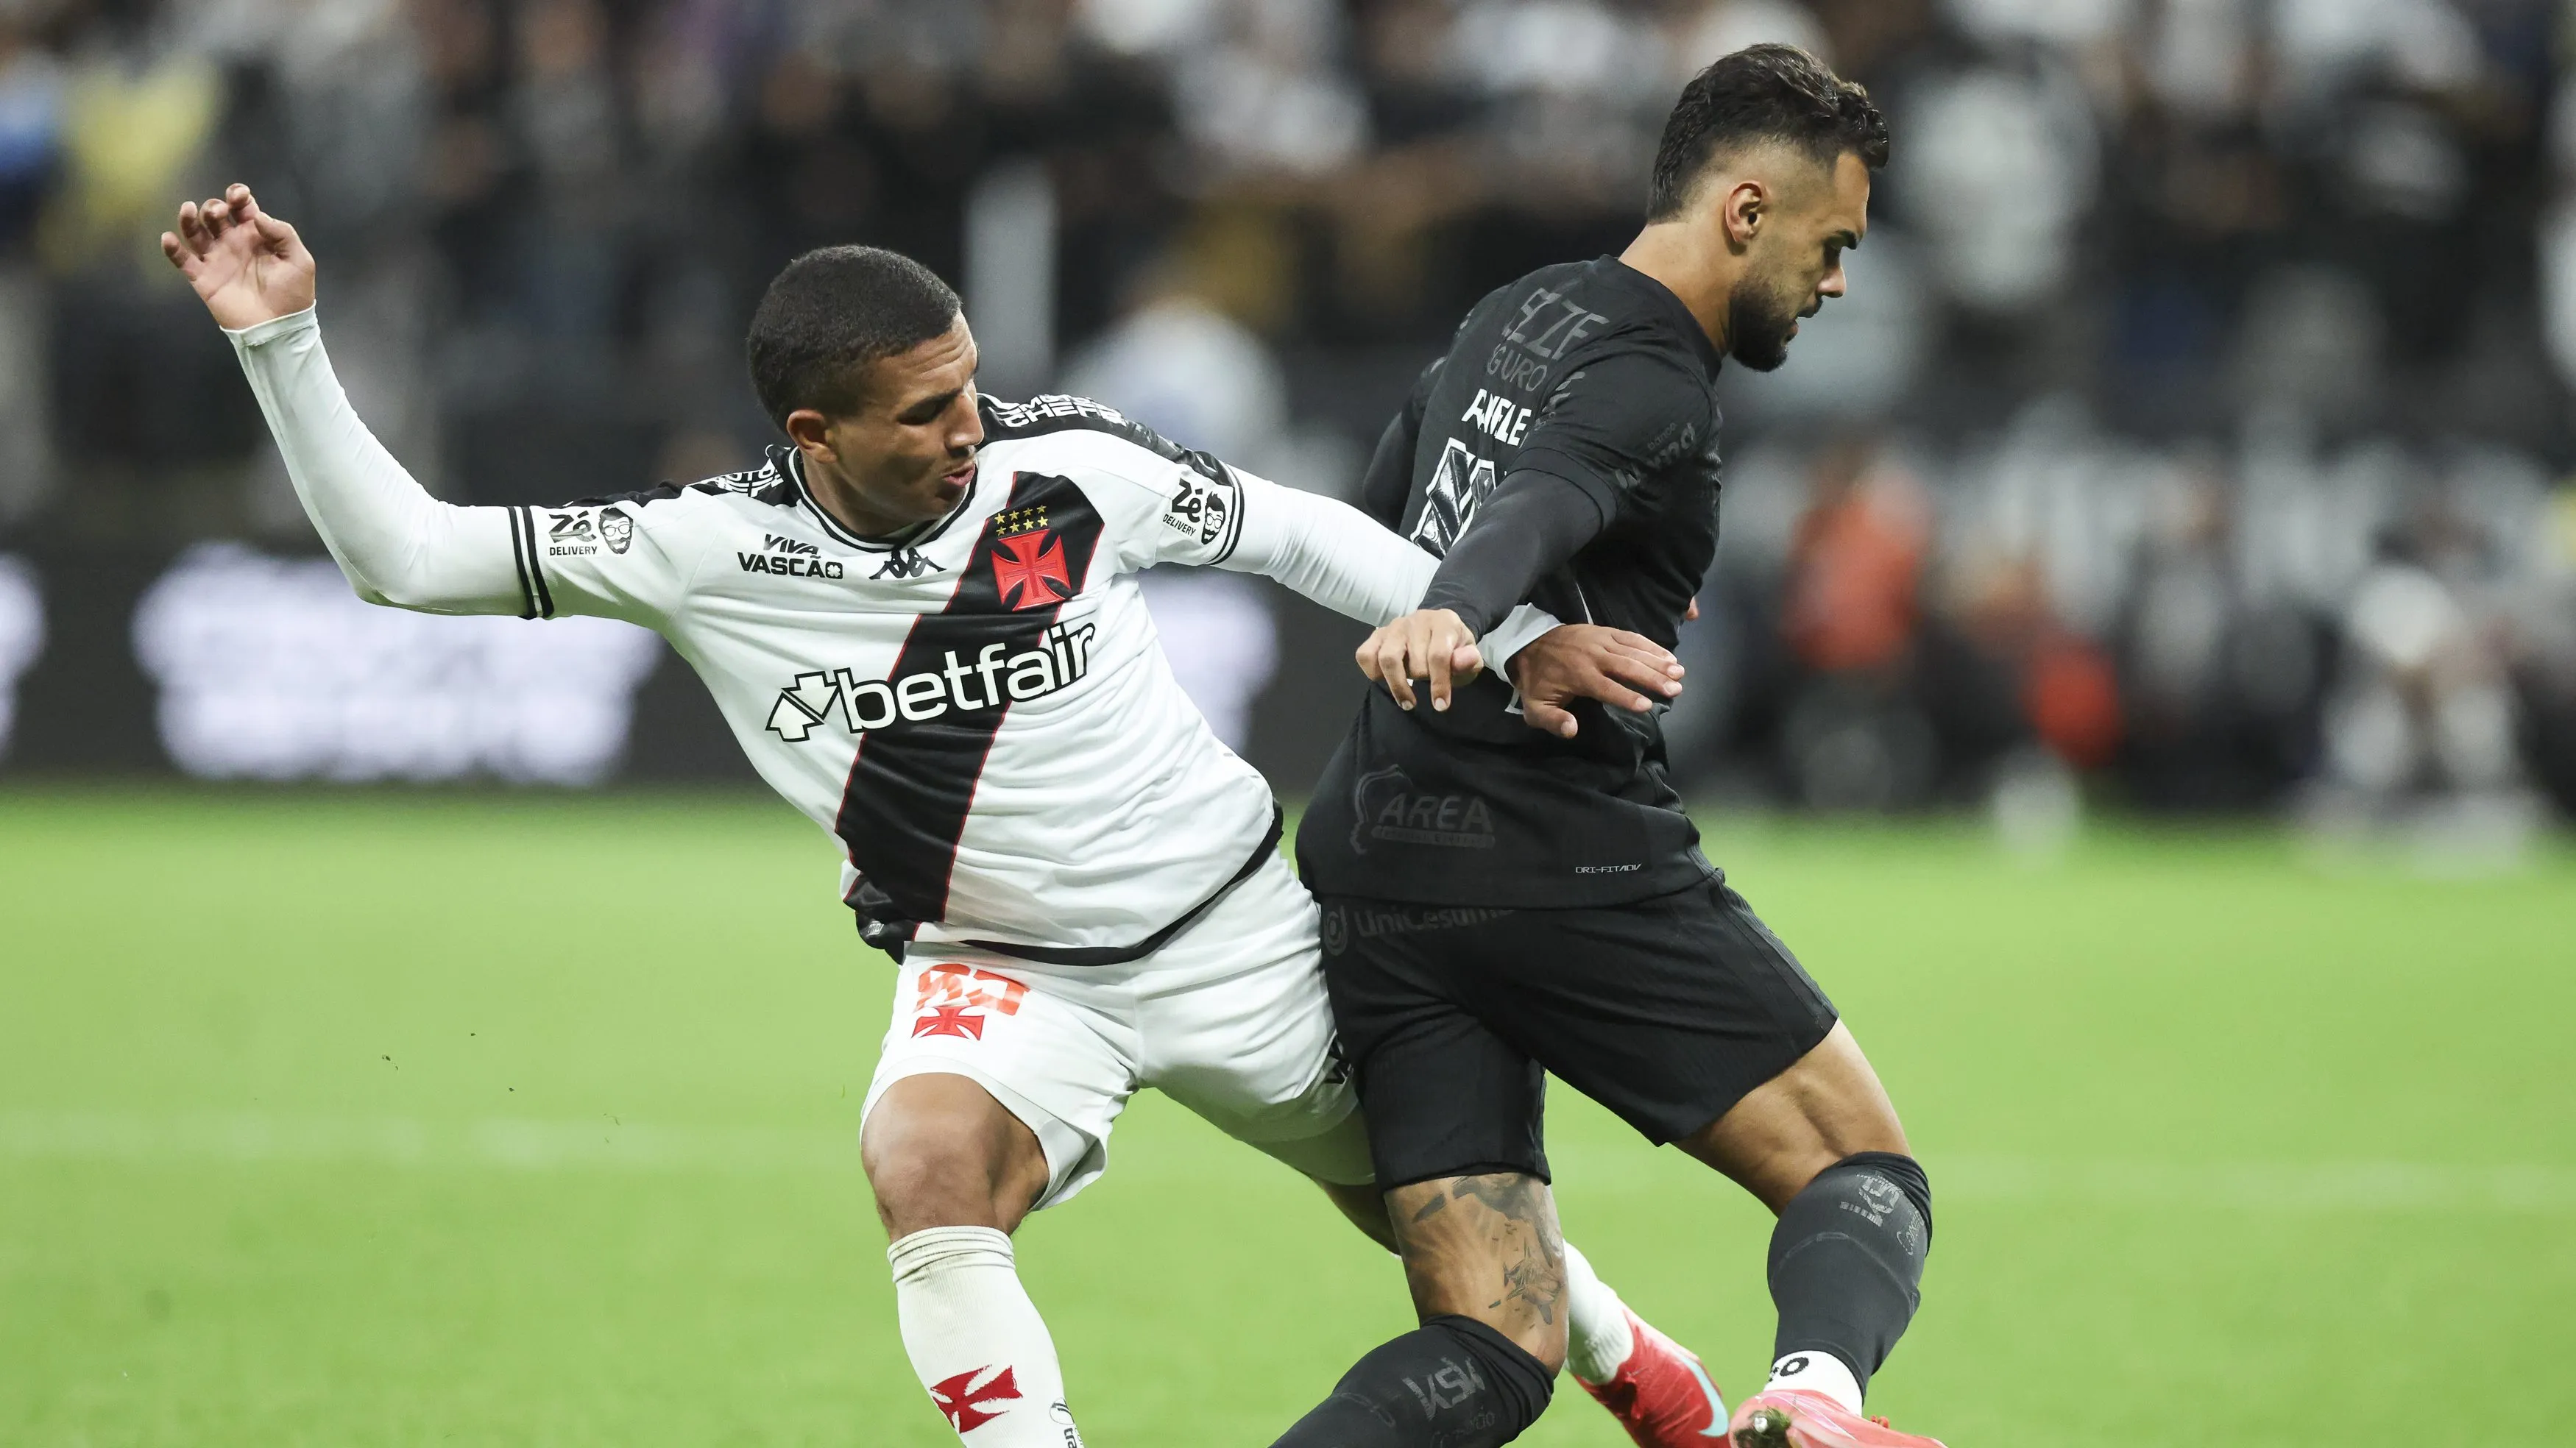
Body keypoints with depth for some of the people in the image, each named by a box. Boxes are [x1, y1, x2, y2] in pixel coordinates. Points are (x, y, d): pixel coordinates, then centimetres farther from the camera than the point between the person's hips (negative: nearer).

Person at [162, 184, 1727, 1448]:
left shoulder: (1068, 466, -17)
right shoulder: (708, 550, -17)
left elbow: (1293, 530, -1)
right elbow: (404, 551, -15)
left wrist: (1516, 636, -5)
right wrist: (283, 346, -26)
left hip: (1236, 928, 1)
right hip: (998, 974, 0)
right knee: (928, 1166, -33)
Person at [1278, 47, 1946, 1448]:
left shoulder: (1515, 318, 20)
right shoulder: (1648, 387, -8)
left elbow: (1376, 512, 34)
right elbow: (1530, 508, -28)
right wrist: (1450, 618, -49)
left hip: (1375, 880, 8)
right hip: (1566, 861, -8)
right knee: (1866, 1175, -1)